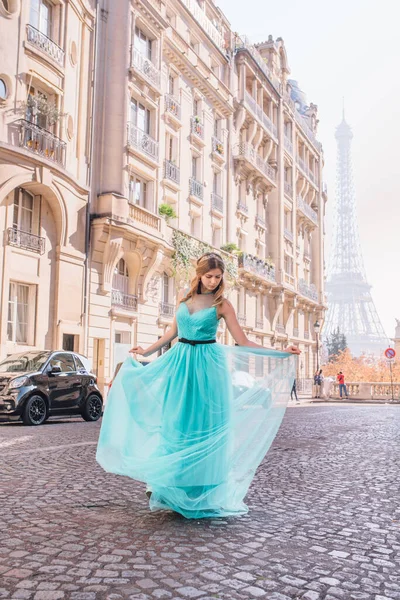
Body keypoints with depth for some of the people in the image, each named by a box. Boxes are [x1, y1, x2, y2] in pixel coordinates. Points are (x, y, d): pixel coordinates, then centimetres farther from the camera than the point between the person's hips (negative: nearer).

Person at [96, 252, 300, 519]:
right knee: (175, 425, 5)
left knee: (205, 427, 0)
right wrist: (147, 351, 24)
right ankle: (173, 490, 18)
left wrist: (281, 353, -14)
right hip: (180, 363, 4)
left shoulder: (222, 304, -4)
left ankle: (204, 493, 12)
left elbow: (243, 342, -6)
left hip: (208, 366, -3)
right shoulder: (184, 296, 7)